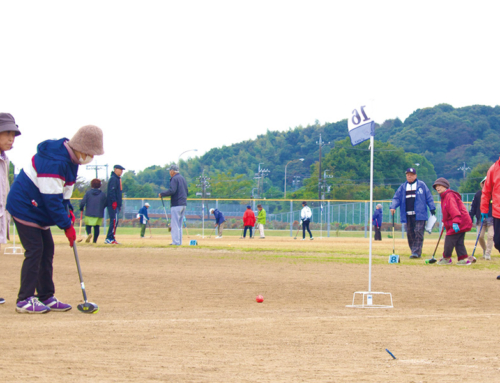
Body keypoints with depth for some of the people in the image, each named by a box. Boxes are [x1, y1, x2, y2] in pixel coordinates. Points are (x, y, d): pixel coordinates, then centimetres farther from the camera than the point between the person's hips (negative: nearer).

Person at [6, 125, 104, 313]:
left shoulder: (70, 158, 3)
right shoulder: (54, 162, -28)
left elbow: (62, 192, 15)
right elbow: (51, 198, -27)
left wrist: (68, 209, 1)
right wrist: (67, 225, -22)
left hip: (38, 211, 10)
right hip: (24, 207, -10)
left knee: (47, 249, 10)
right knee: (35, 250, -13)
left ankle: (46, 297, 15)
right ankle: (25, 299, -10)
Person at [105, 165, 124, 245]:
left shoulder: (118, 179, 22)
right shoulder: (113, 178, -9)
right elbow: (111, 191, -19)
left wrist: (119, 204, 21)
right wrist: (114, 202, -25)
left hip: (116, 204, 10)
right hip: (113, 204, -10)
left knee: (115, 221, 9)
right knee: (114, 220, -14)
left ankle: (111, 238, 11)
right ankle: (109, 238, -16)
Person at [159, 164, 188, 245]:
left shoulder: (175, 179, -10)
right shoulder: (183, 178, 18)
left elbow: (172, 190, -23)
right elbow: (186, 192, 21)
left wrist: (162, 194, -13)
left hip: (176, 204, -9)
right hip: (184, 204, 9)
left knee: (175, 224, -8)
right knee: (179, 224, 14)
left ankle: (176, 241, -12)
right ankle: (179, 241, 14)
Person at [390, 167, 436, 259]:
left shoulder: (421, 185, 6)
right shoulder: (403, 187, 15)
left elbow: (429, 197, 7)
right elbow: (396, 198, 9)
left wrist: (432, 208, 0)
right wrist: (393, 207, -8)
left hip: (419, 214, -4)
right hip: (408, 215, 4)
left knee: (418, 232, -12)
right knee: (410, 234, 5)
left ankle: (417, 252, -14)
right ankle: (414, 251, 14)